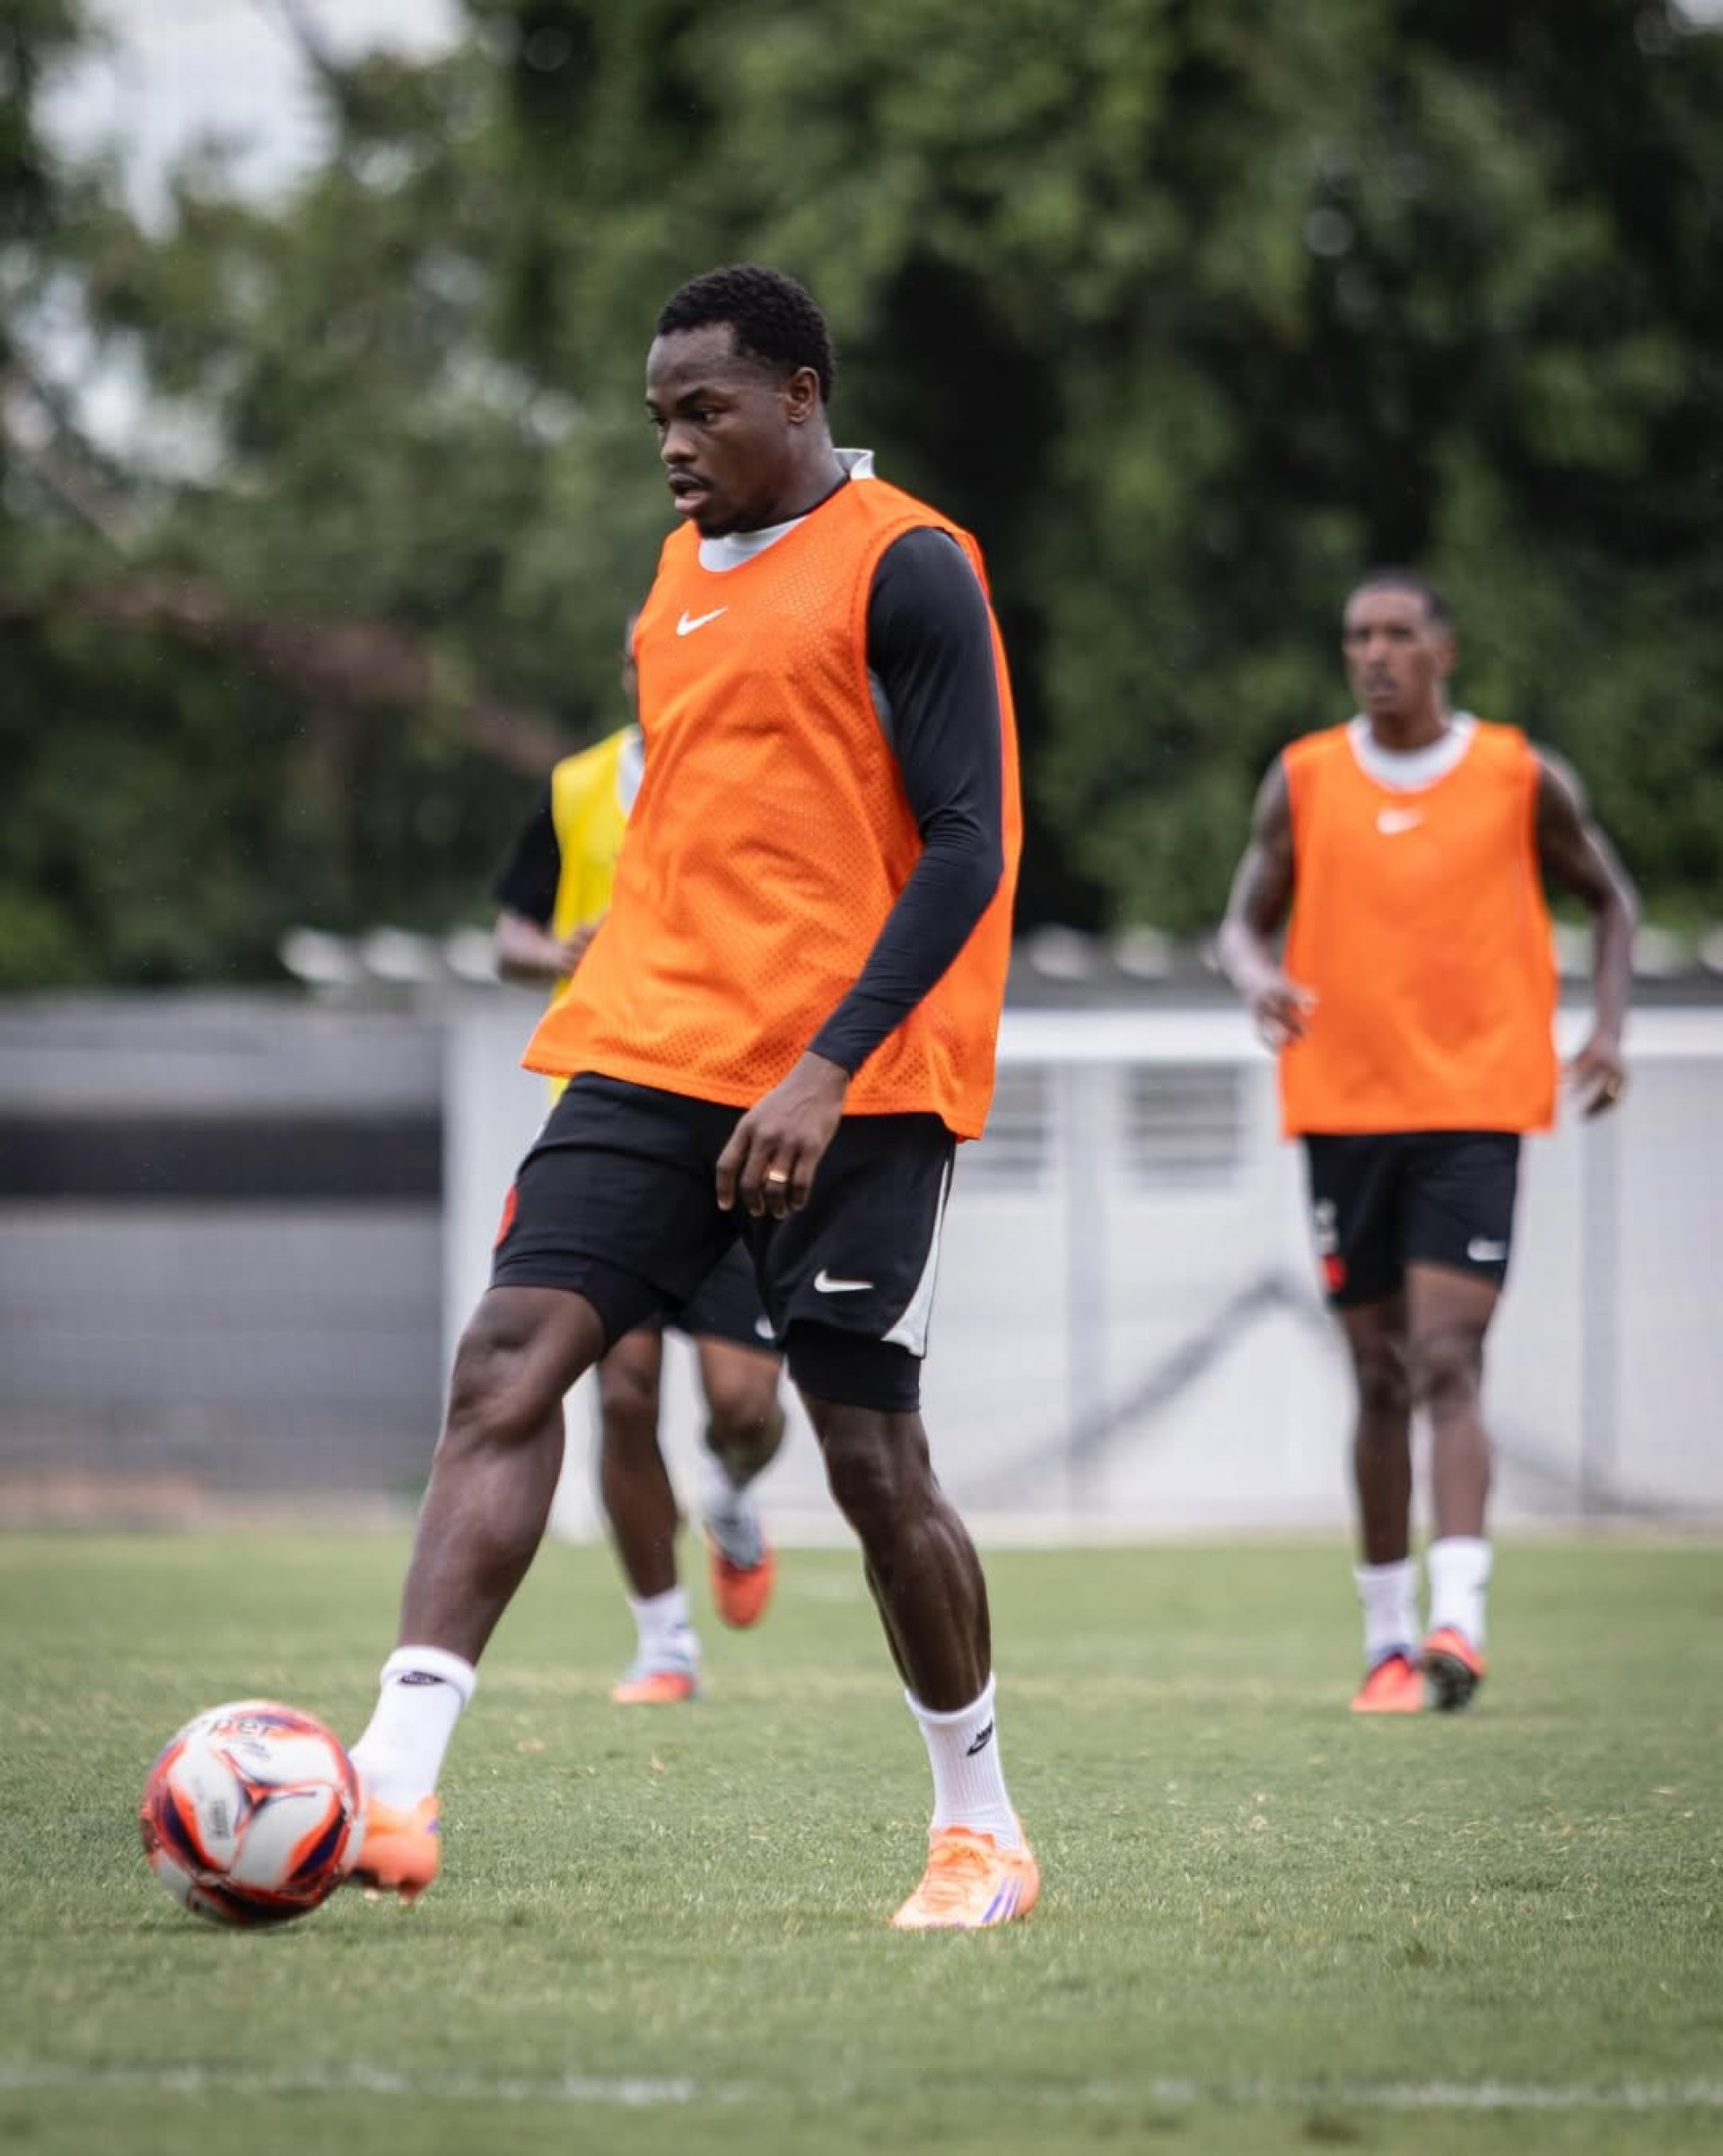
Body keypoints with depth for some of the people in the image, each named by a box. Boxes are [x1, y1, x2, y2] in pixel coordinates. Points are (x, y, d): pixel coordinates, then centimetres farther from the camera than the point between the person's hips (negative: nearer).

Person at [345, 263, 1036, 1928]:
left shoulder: (903, 569, -6)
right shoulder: (681, 568, 18)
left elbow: (967, 849, -12)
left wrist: (826, 1068, -20)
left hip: (849, 1088, -6)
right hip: (652, 1051, 6)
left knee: (870, 1452, -2)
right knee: (507, 1361, -12)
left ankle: (980, 1832, 17)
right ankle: (395, 1791, -22)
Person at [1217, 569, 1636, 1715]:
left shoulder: (1520, 778, 1)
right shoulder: (1305, 780, 5)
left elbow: (1612, 898, 14)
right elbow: (1248, 920, 11)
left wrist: (1607, 1027, -1)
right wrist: (1260, 980, -13)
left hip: (1476, 1107, -2)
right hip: (1346, 1108, 2)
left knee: (1448, 1365, -15)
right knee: (1381, 1379, 7)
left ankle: (1457, 1621, -23)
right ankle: (1388, 1639, 14)